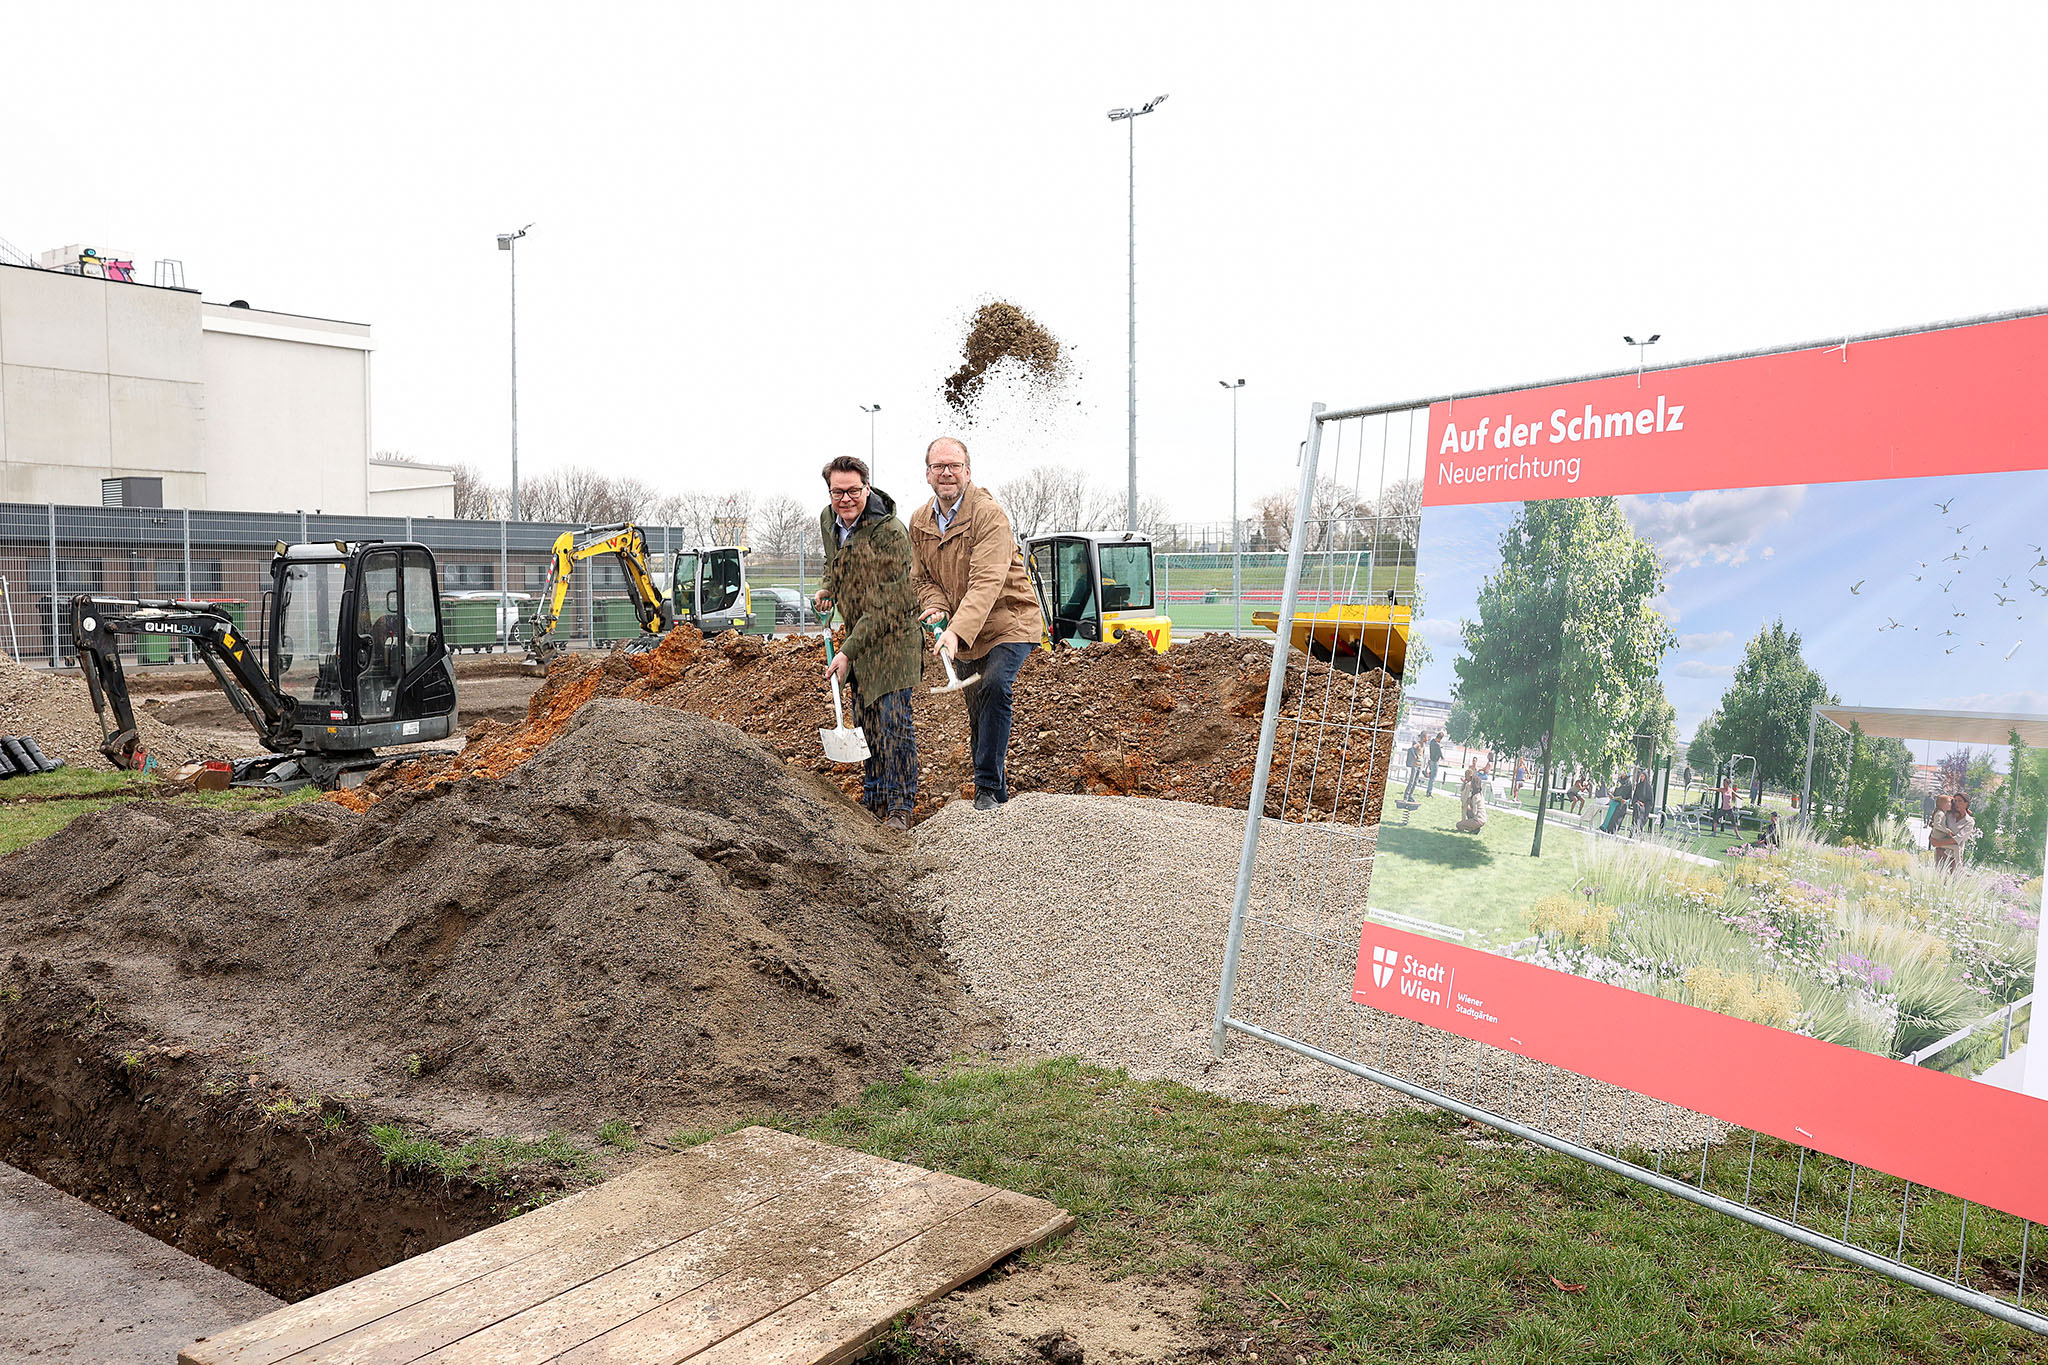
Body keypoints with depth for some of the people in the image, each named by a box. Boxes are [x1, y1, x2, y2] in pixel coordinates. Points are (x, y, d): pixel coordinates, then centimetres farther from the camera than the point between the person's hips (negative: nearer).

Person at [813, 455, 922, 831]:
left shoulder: (891, 533, -24)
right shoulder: (828, 521, 0)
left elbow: (885, 609, -24)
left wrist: (847, 652, -26)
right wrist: (826, 589, 4)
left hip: (894, 635, -7)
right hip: (858, 635, 7)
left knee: (893, 719, -12)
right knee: (867, 721, 12)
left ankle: (900, 808, -6)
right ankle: (874, 801, 22)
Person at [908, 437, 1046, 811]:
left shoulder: (989, 514, -21)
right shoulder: (920, 522, 2)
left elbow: (986, 582, -31)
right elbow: (922, 578, 12)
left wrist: (958, 631, -42)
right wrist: (937, 608, -11)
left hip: (1009, 624, -7)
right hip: (962, 635, 7)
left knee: (994, 686, -29)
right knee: (977, 717, 11)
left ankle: (988, 789, -23)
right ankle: (998, 795, 27)